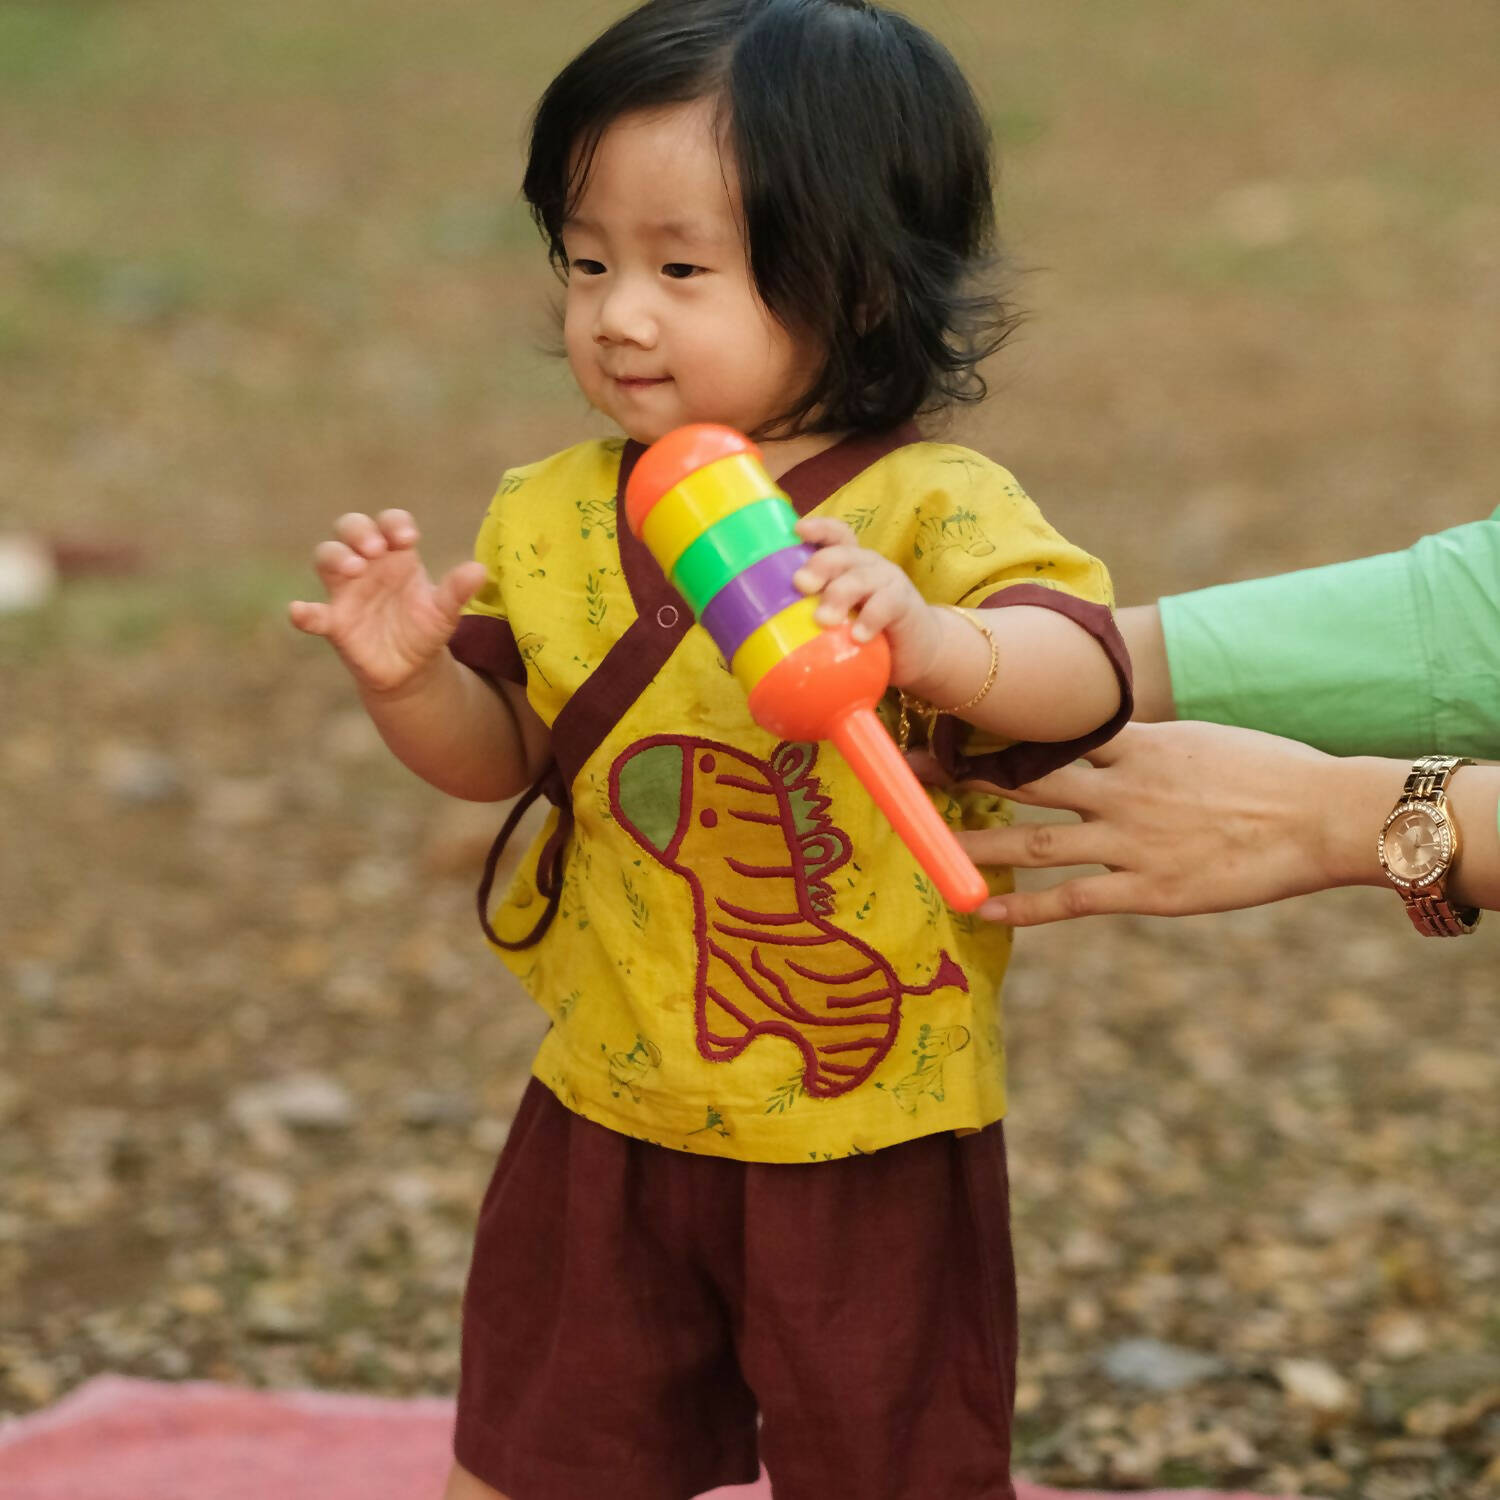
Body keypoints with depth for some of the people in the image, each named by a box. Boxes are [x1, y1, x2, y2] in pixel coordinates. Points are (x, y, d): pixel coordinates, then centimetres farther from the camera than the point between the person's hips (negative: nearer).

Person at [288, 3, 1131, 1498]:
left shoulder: (930, 509, -16)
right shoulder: (550, 519, 1)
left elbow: (1082, 673, -31)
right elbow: (494, 755, 5)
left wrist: (928, 639, -51)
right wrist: (412, 680, -16)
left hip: (870, 1143, -4)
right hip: (611, 1117, 4)